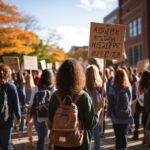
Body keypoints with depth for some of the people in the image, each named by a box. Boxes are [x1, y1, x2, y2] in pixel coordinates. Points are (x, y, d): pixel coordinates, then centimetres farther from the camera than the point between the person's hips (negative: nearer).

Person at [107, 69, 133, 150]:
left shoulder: (113, 89, -15)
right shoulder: (128, 88, -9)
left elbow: (110, 103, -11)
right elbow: (130, 102, 1)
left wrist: (109, 113, 2)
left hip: (116, 117, -2)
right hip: (126, 116, 2)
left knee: (118, 137, 12)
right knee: (124, 135, 18)